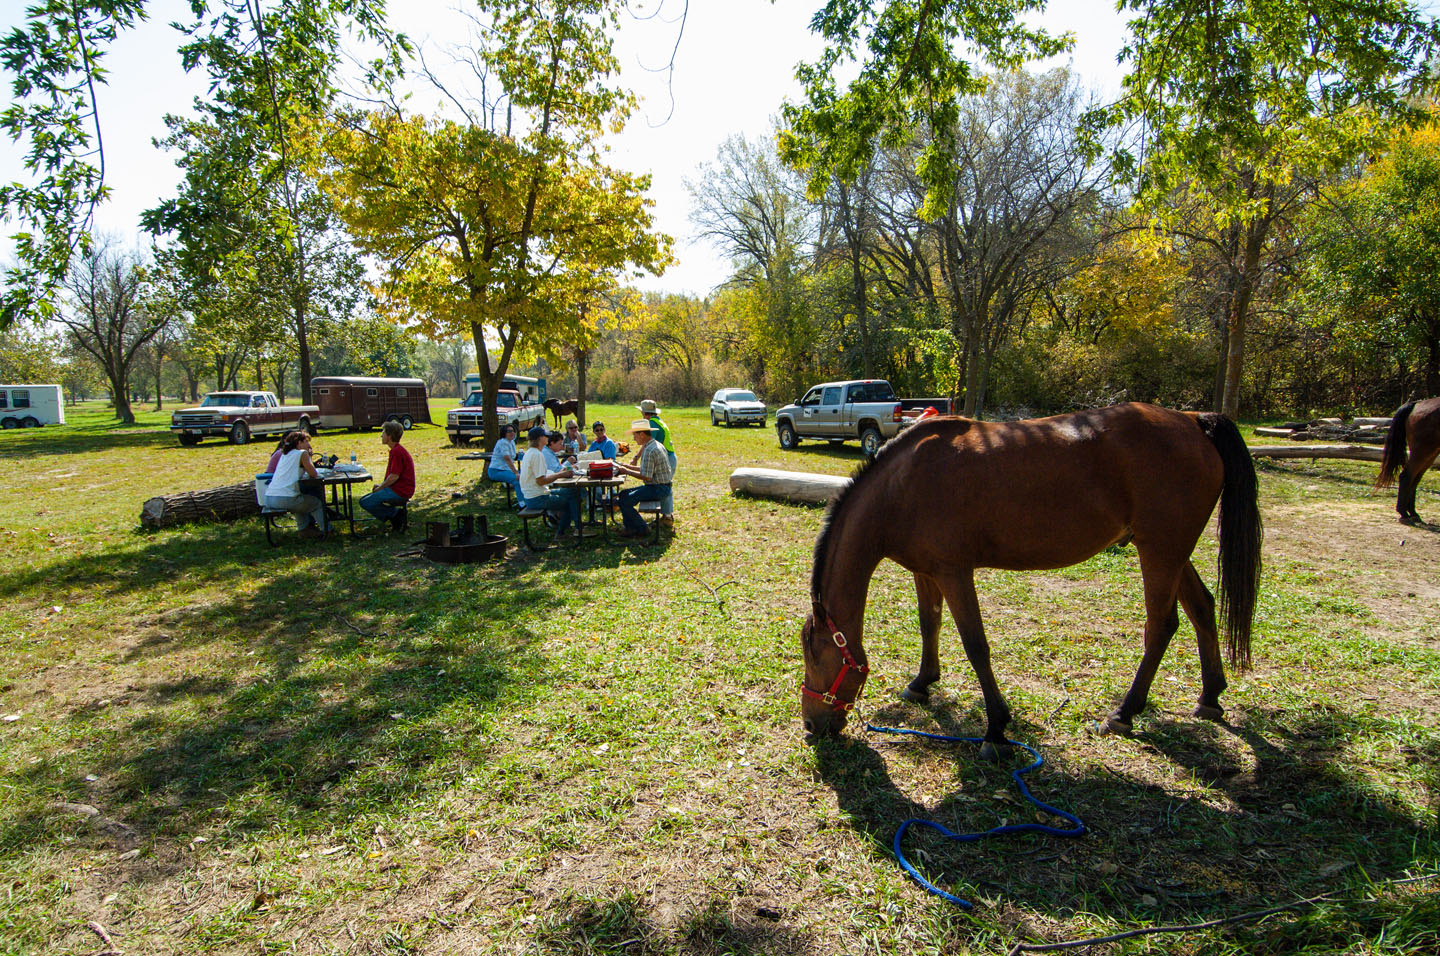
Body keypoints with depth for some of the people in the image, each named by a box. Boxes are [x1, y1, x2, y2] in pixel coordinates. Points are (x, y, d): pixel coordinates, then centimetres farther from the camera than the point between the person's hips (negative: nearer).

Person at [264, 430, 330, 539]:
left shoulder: (284, 454, 21)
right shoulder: (302, 453, -1)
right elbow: (314, 474, -2)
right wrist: (308, 456, 13)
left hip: (268, 498, 8)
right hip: (284, 500, -8)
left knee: (301, 500, 36)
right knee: (317, 503, 14)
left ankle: (304, 529, 33)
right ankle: (326, 530, 22)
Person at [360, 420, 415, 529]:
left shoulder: (396, 451, -18)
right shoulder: (397, 449, 16)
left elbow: (394, 476, -21)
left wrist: (380, 488, -9)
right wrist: (381, 485, 12)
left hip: (399, 492, -11)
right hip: (400, 490, 11)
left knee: (365, 503, -13)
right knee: (365, 499, 19)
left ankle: (394, 513, -5)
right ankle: (395, 514, 8)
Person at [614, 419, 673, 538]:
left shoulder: (650, 450, -21)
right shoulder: (655, 444, 12)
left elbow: (647, 477, -22)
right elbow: (645, 469, 19)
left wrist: (626, 471, -13)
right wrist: (626, 465, 14)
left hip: (659, 489, -11)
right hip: (660, 487, 11)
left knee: (625, 501, -16)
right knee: (624, 494, 13)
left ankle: (641, 529, -1)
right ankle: (630, 527, 13)